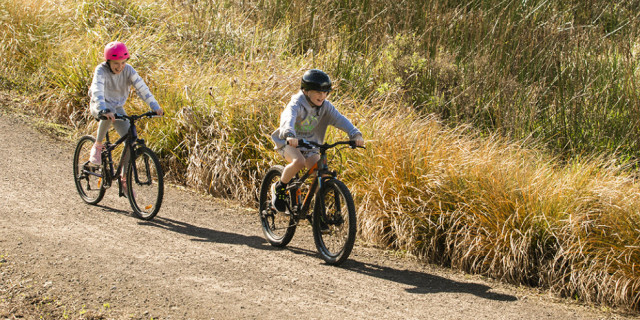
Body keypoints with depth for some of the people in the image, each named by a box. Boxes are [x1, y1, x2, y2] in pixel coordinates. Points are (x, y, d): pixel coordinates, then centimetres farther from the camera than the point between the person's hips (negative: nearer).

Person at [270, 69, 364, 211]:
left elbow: (341, 120, -18)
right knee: (299, 162, -35)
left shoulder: (325, 106, -7)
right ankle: (279, 188, -10)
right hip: (289, 143, -5)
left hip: (310, 145, 5)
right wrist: (289, 135, -64)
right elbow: (288, 119, -42)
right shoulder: (296, 104, -23)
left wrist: (355, 134, -36)